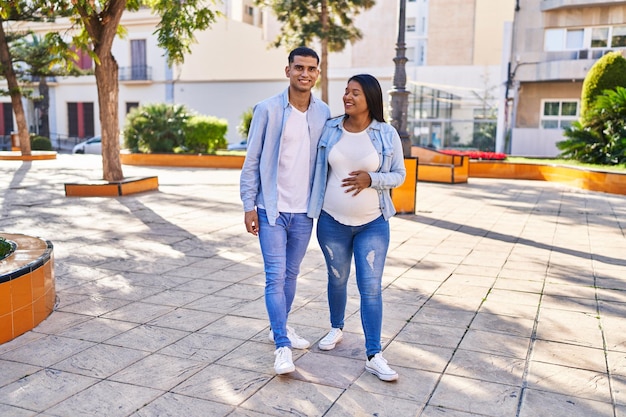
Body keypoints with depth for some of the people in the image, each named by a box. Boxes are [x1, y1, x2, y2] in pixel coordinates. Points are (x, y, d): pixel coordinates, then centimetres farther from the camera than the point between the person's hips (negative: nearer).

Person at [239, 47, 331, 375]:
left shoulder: (323, 113, 2)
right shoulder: (268, 110, -7)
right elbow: (252, 161, -4)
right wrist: (249, 205, -7)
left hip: (304, 211, 4)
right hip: (271, 210, -4)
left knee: (291, 274, 16)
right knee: (275, 277, -4)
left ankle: (279, 328, 34)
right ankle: (282, 346, 2)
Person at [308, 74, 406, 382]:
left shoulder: (387, 134, -6)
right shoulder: (329, 129, -1)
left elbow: (399, 174, -1)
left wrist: (371, 179, -18)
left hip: (373, 223, -2)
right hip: (332, 221, 2)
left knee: (371, 287, -3)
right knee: (337, 279, 17)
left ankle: (374, 356, 3)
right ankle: (336, 329, 42)